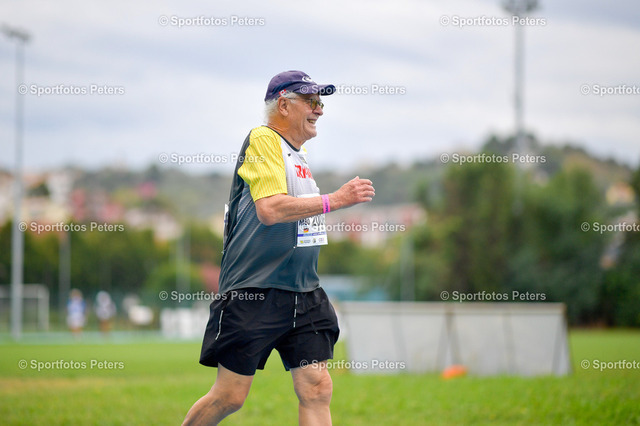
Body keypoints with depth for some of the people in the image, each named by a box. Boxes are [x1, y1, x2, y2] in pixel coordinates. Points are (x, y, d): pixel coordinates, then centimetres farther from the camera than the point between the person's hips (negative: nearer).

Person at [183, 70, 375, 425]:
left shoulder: (297, 153, 17)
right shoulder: (262, 140, -10)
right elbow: (270, 209, -24)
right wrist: (335, 200, -21)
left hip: (303, 296, 8)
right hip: (254, 291, -8)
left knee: (317, 389, -4)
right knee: (229, 396, -3)